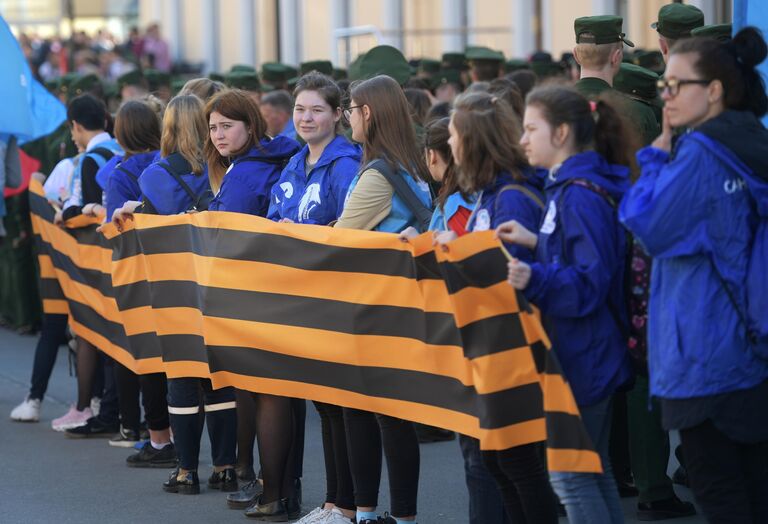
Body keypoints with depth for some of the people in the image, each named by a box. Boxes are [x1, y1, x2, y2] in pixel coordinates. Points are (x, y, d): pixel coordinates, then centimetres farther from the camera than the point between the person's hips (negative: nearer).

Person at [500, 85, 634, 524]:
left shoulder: (580, 195, -20)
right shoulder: (570, 186, 11)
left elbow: (589, 282, -24)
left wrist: (535, 279, -38)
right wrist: (538, 243, 18)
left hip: (581, 355, -10)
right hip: (587, 352, 10)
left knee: (570, 475, -4)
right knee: (594, 471, 16)